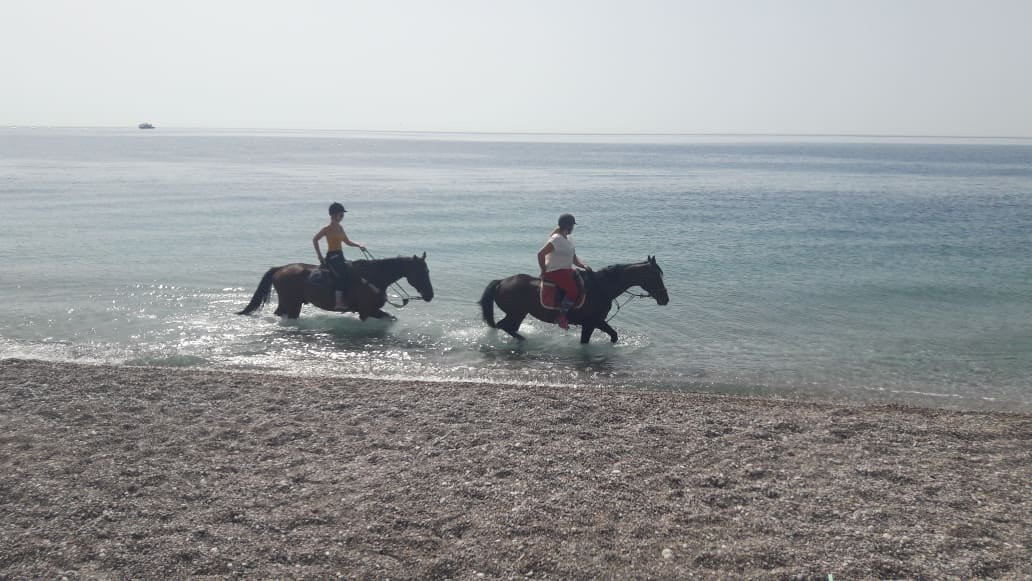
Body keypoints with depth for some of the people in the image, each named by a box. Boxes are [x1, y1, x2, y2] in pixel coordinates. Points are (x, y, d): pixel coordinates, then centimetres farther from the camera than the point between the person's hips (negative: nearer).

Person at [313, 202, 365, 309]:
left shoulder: (340, 227, 13)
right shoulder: (328, 228, -9)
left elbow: (347, 241, 20)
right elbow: (315, 240, -8)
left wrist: (359, 245, 5)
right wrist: (320, 256, -10)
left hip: (340, 256, 9)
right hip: (332, 257, -9)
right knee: (341, 275, -25)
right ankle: (339, 303, -24)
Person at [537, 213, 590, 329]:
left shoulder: (568, 240, 15)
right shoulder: (556, 239, -16)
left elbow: (574, 258, 18)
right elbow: (540, 254, -21)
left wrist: (583, 265, -1)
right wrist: (543, 271, -12)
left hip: (566, 271, 10)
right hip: (555, 272, -10)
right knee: (573, 291, -24)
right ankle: (561, 316, -14)